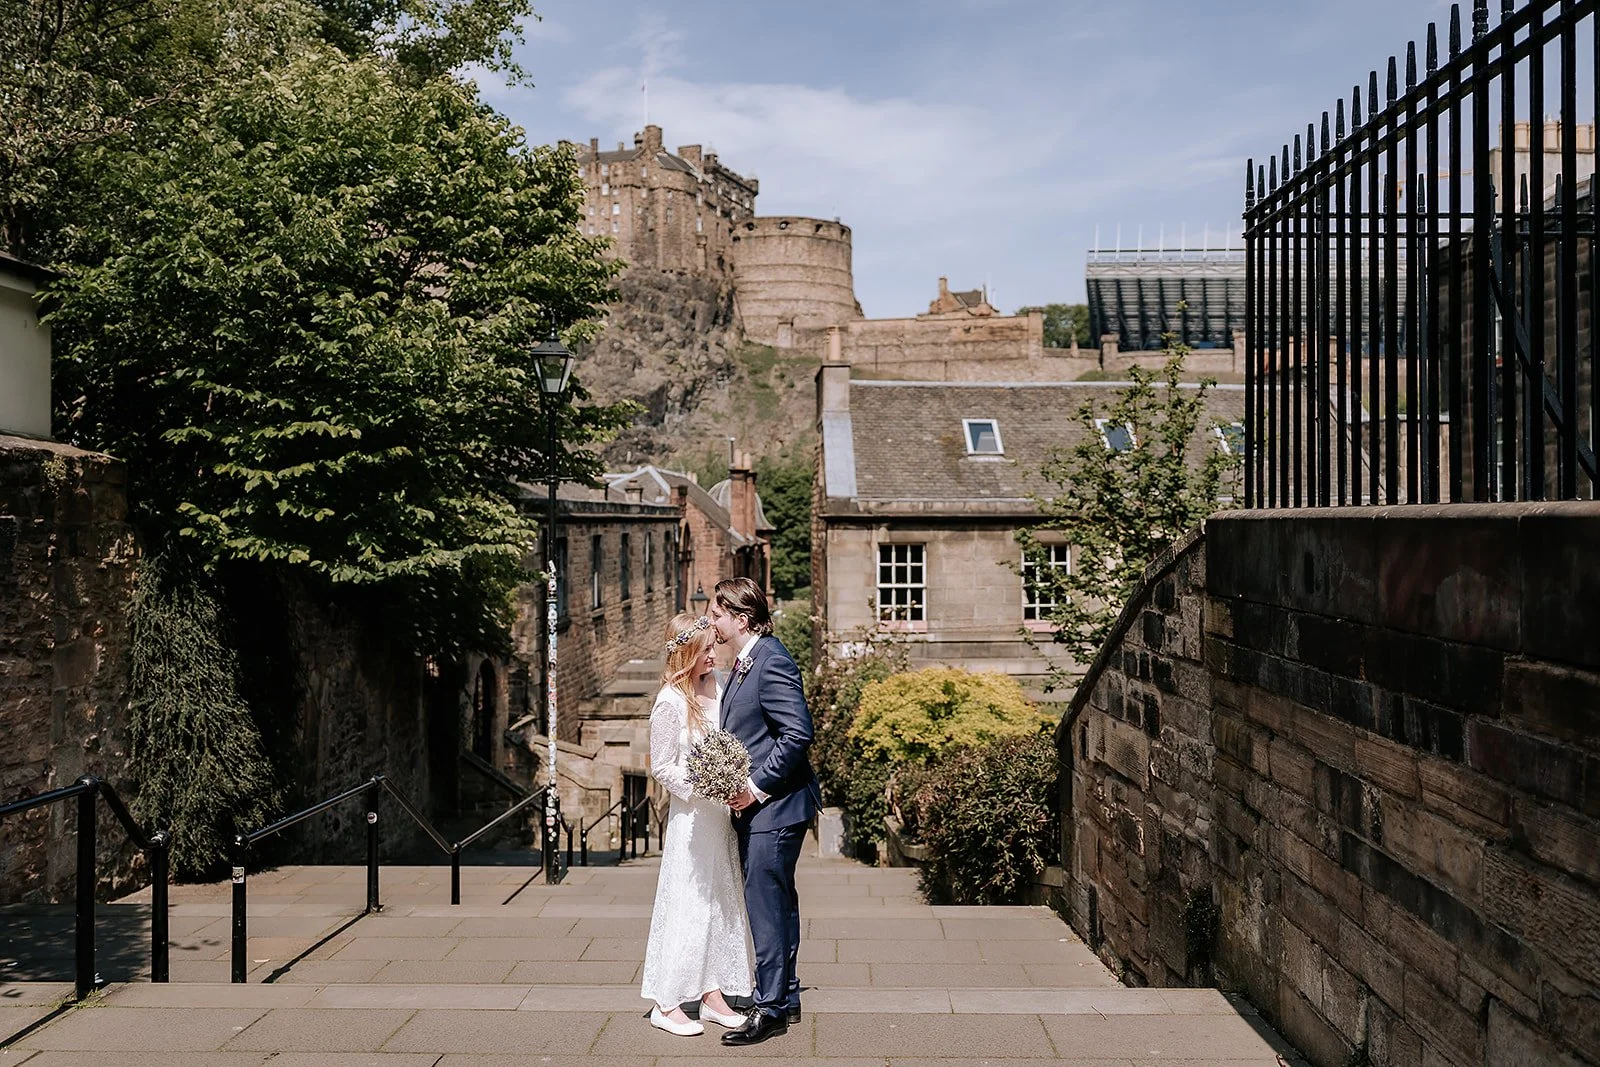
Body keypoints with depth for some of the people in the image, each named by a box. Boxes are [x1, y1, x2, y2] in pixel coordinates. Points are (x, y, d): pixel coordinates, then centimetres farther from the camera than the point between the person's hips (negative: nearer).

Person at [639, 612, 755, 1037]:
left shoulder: (716, 687, 5)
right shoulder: (670, 703, -14)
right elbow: (662, 767, -10)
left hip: (722, 813, 7)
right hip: (691, 816, -7)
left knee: (723, 903, 11)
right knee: (688, 906, -2)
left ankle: (712, 995, 21)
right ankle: (666, 1004, 9)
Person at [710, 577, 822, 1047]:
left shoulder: (772, 662, -18)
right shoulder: (745, 662, 12)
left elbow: (798, 732, -24)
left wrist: (757, 787, -20)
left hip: (774, 805, -10)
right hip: (755, 804, 10)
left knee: (766, 905, -4)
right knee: (777, 903, 17)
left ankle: (770, 1008, 7)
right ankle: (785, 998, 28)